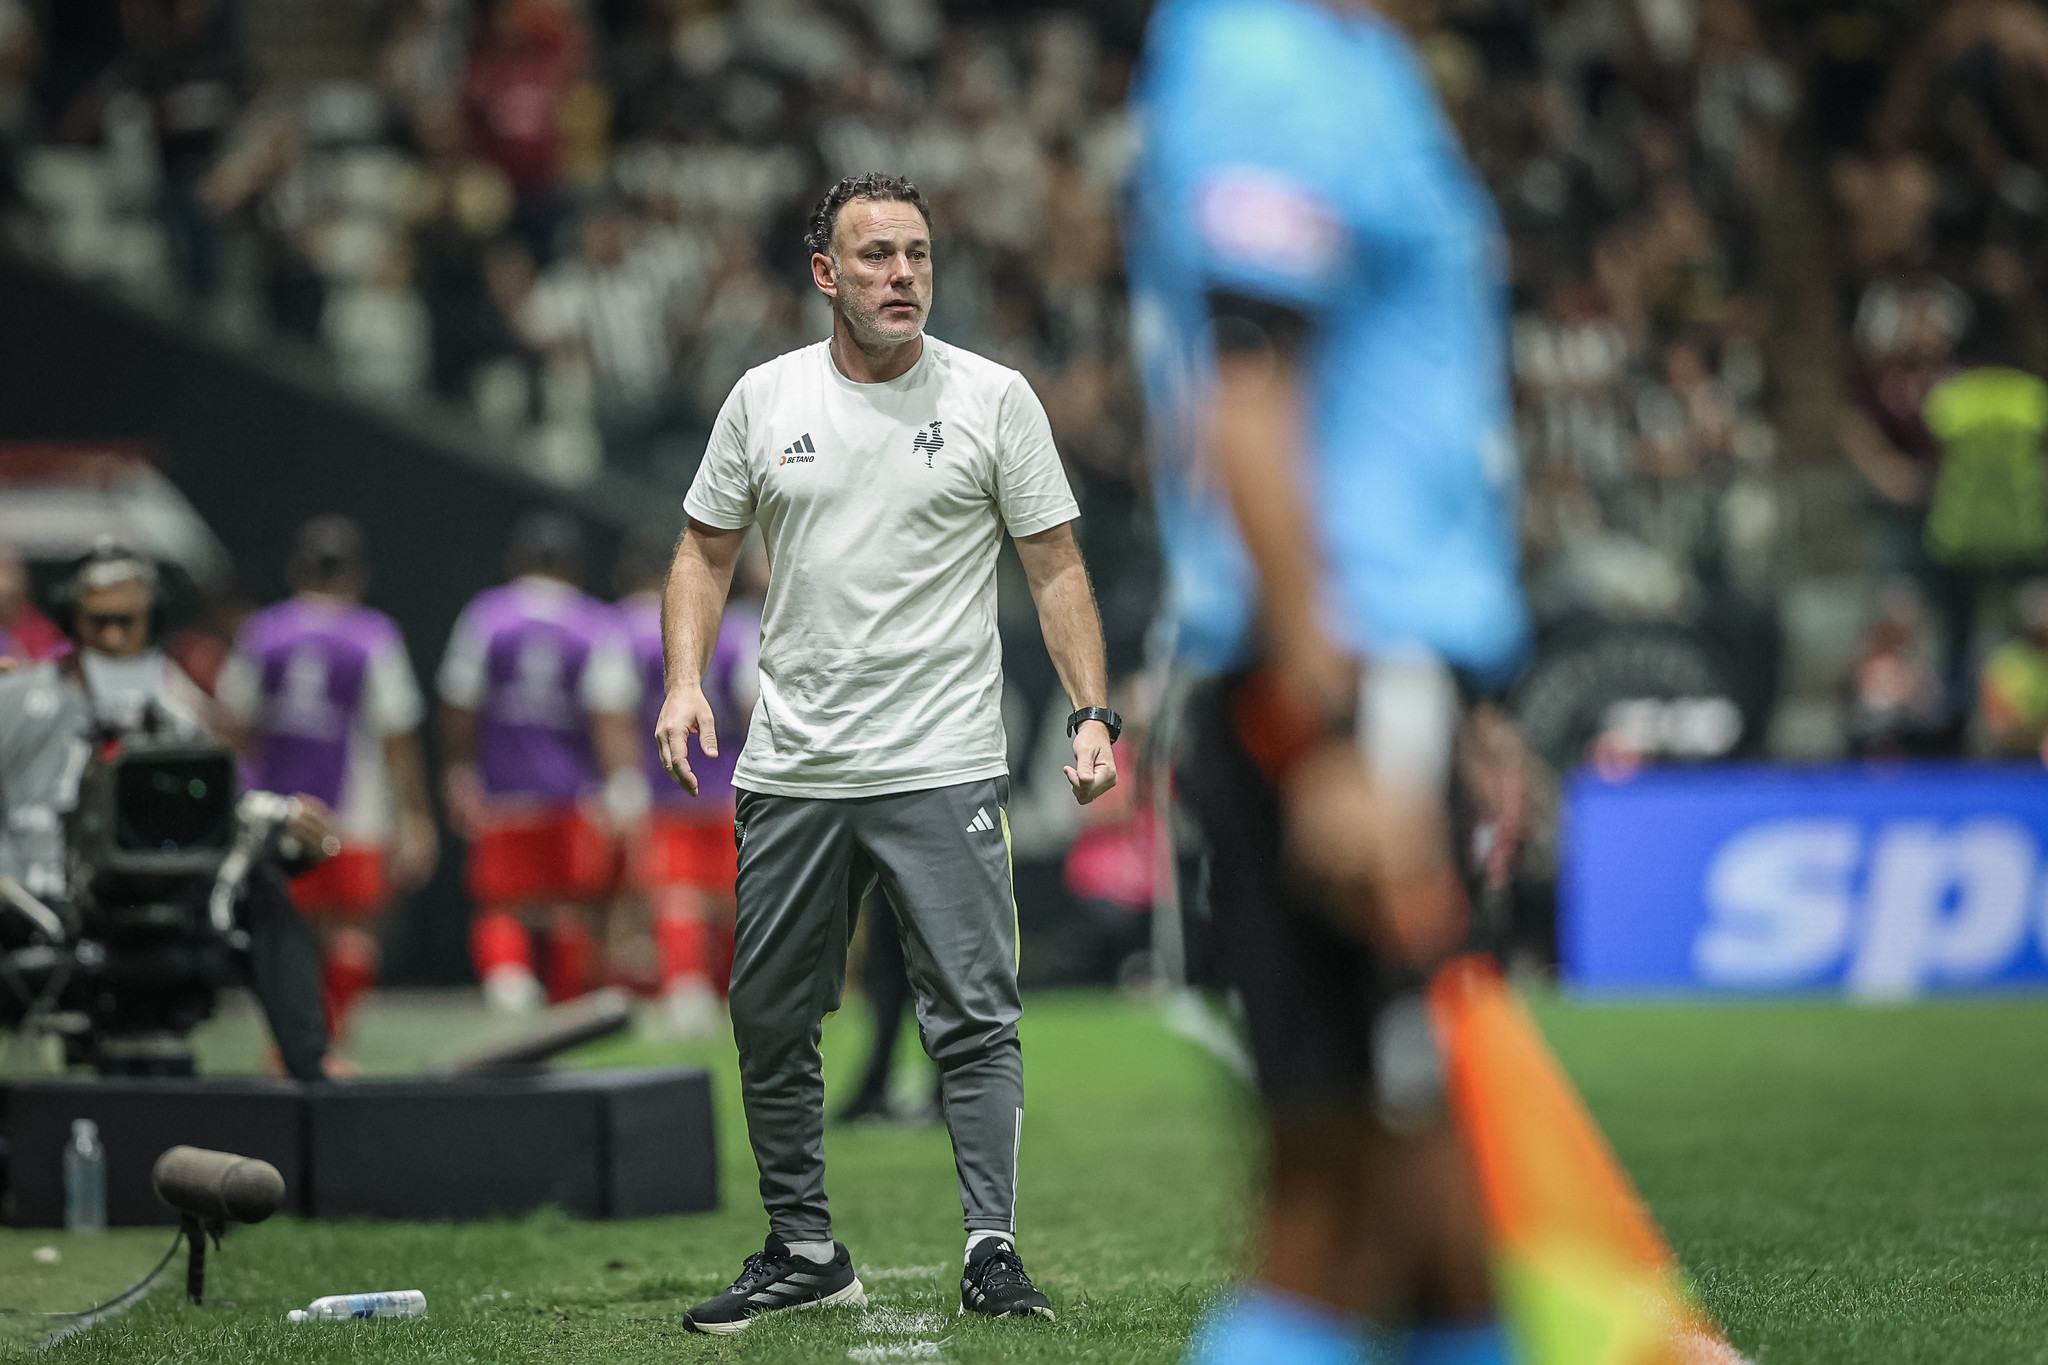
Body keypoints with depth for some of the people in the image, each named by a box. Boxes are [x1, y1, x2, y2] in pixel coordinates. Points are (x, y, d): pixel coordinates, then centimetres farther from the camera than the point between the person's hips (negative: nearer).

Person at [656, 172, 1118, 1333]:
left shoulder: (992, 398, -1)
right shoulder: (765, 399, 6)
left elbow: (1057, 567, 1)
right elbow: (708, 551, 13)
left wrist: (1094, 715, -8)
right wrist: (686, 681, -3)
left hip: (944, 768, -3)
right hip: (790, 773, 3)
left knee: (976, 1016, -9)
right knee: (772, 1023, 8)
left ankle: (994, 1252, -9)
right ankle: (806, 1251, 19)